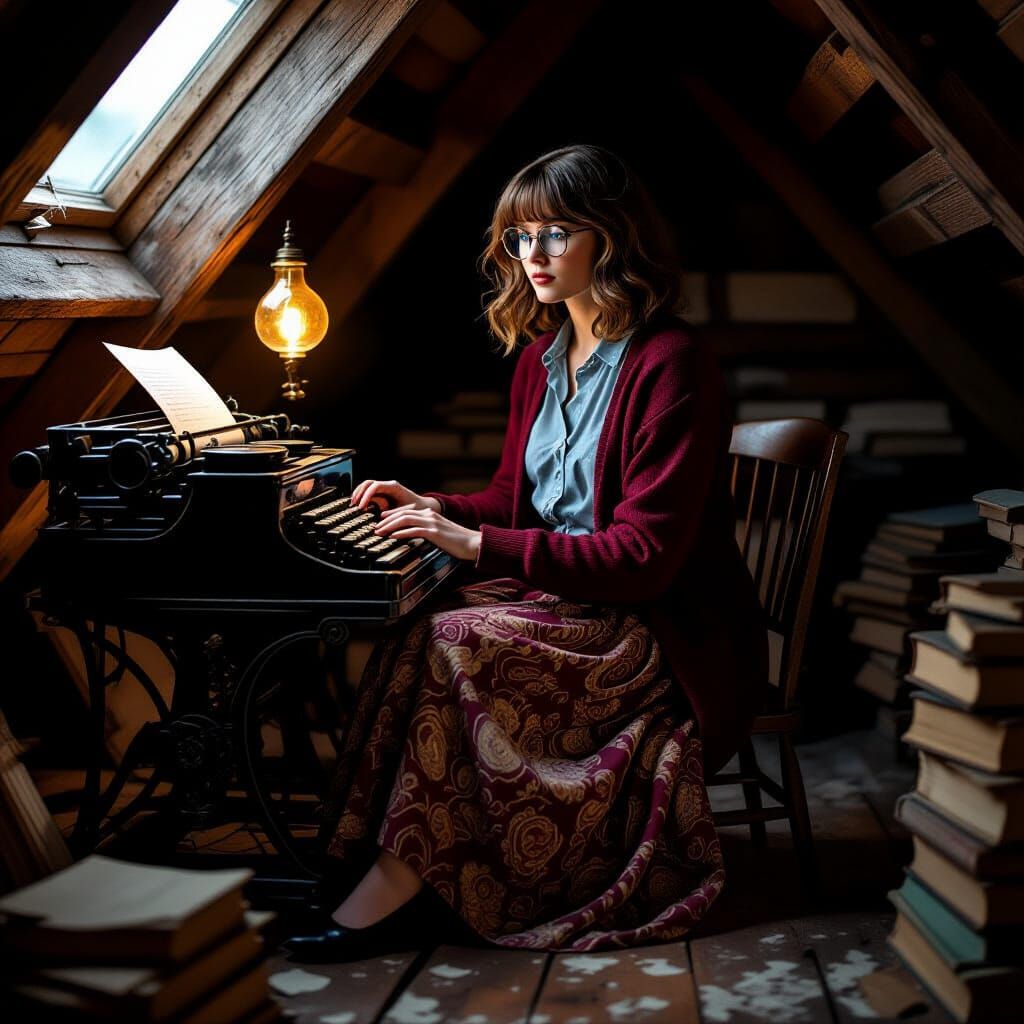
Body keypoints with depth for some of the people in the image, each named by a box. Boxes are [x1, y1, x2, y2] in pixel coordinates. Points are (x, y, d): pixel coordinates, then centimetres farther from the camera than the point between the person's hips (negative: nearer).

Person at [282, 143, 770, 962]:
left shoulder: (673, 363, -16)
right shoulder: (542, 358, 9)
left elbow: (646, 555, -21)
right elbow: (515, 499, 20)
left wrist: (480, 545, -23)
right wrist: (438, 509, -1)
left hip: (669, 635, -7)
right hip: (566, 602, 8)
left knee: (452, 641, -27)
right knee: (415, 630, -19)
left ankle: (398, 884, -18)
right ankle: (398, 879, -18)